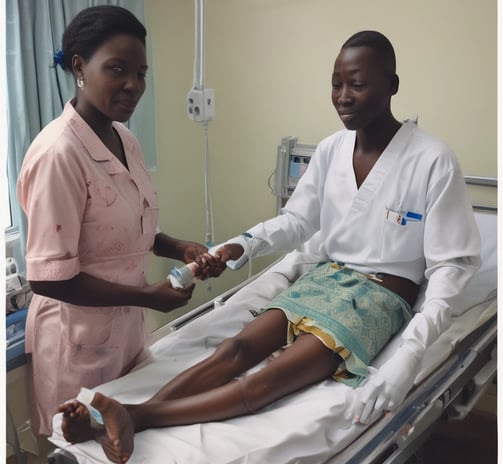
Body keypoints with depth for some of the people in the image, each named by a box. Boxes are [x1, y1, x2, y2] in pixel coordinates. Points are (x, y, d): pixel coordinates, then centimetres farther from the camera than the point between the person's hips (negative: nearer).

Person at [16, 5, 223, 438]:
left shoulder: (126, 141, 1)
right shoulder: (58, 153, -25)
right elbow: (49, 278, -24)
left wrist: (180, 249, -4)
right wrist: (149, 296, -20)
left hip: (125, 326, 7)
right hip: (79, 337, -7)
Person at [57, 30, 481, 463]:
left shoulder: (433, 160, -15)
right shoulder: (330, 149, 4)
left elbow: (450, 265, -16)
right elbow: (297, 220, 11)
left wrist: (410, 355, -29)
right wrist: (246, 243, -11)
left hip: (382, 295, -5)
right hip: (324, 277, 5)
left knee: (272, 377, -30)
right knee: (237, 348, -22)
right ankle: (127, 421, -39)